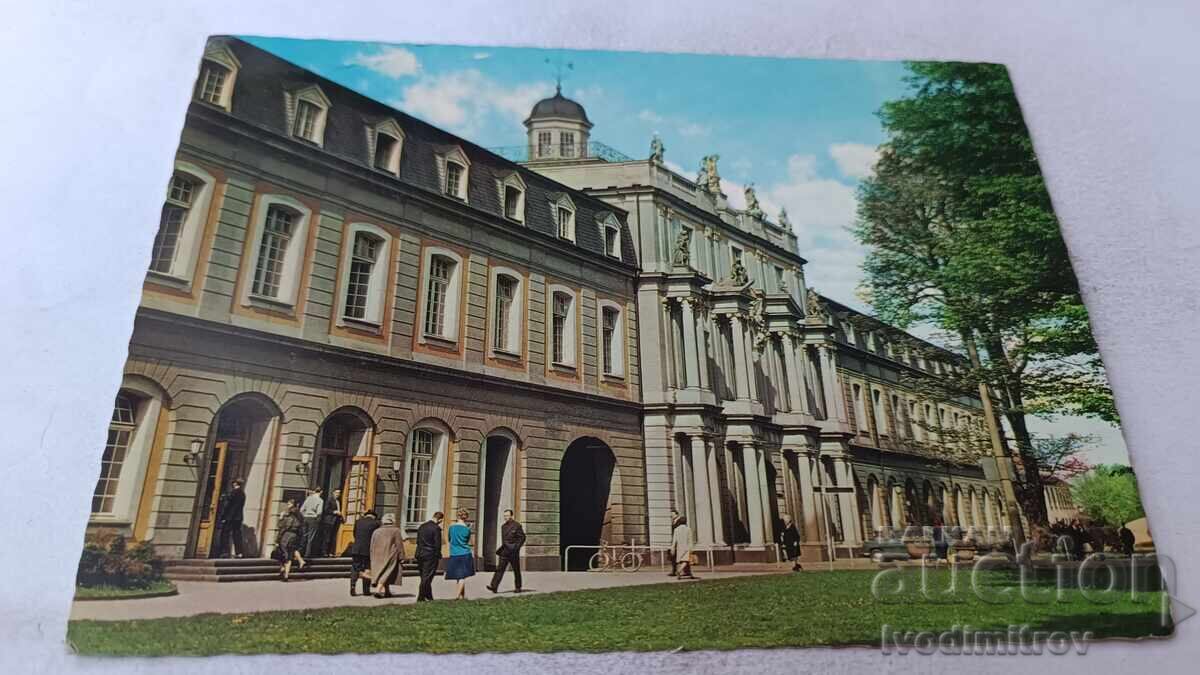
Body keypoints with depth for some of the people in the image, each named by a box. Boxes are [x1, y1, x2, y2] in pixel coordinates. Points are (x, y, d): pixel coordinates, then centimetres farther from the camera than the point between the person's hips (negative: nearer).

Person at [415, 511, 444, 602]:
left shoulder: (422, 526, 9)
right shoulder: (436, 528, -14)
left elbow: (418, 541, 13)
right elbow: (437, 544, -14)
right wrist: (439, 557, -3)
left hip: (420, 554, 7)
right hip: (431, 555, -7)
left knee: (424, 576, 15)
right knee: (427, 577, 2)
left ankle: (429, 596, 24)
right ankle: (421, 597, 4)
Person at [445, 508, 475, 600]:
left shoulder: (451, 527, 1)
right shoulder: (467, 528, -7)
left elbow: (449, 539, 13)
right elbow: (468, 542, 7)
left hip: (454, 555, 3)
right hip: (465, 554, -3)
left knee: (459, 577, 13)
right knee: (462, 577, 2)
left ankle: (463, 596, 19)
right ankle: (457, 595, -10)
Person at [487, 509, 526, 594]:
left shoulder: (517, 525, -8)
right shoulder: (503, 526, 11)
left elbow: (522, 537, -8)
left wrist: (516, 548, -14)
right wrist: (502, 548, 13)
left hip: (513, 552, -5)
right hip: (504, 552, 5)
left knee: (516, 570, 7)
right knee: (499, 569, -7)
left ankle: (517, 587, 19)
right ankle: (494, 586, -13)